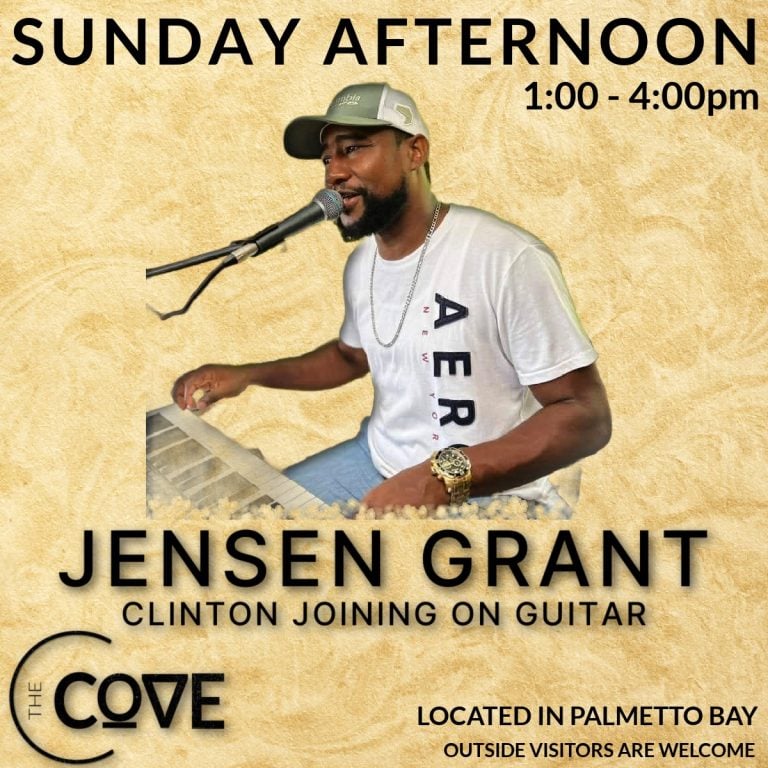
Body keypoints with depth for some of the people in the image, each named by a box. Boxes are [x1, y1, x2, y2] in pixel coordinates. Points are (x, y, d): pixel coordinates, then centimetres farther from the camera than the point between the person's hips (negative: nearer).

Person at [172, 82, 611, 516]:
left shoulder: (509, 259, -21)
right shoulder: (361, 262, 6)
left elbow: (586, 416, -22)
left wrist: (446, 478, -33)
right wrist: (247, 376, 9)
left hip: (487, 492, -8)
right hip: (377, 461, 8)